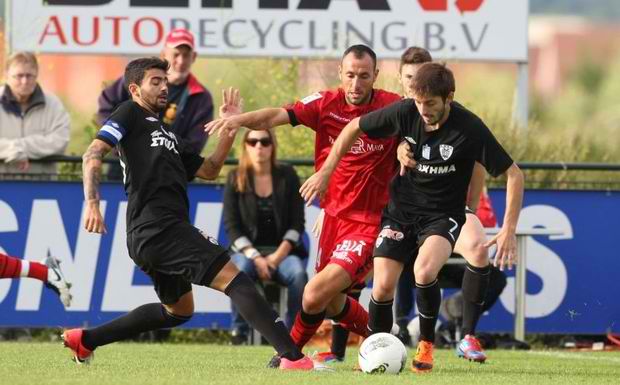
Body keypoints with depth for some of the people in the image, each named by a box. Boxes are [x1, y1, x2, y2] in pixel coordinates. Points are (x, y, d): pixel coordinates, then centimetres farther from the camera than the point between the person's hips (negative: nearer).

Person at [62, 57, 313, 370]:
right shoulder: (131, 114, 5)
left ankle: (84, 340, 27)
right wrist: (92, 202, -22)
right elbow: (93, 155, -8)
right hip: (159, 228, -10)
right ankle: (291, 356, -28)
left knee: (178, 310, 27)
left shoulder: (166, 134, 29)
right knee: (233, 278, -17)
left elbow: (209, 170, 25)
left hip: (148, 236, 10)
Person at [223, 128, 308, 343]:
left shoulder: (287, 176, 5)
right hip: (248, 250, -1)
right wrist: (255, 258, -14)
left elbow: (297, 223, 3)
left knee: (298, 273, -33)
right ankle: (239, 331, -21)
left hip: (282, 250, 1)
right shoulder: (235, 178, 3)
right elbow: (231, 225, -1)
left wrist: (278, 255, -11)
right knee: (240, 269, -36)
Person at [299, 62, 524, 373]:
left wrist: (509, 230, -20)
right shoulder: (405, 112, -14)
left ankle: (426, 344, -5)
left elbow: (513, 174, -14)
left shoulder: (469, 128, -21)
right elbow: (354, 128, 3)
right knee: (383, 286, -11)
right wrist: (325, 172, 1)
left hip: (442, 215, -3)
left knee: (424, 271, -30)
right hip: (400, 210, 3)